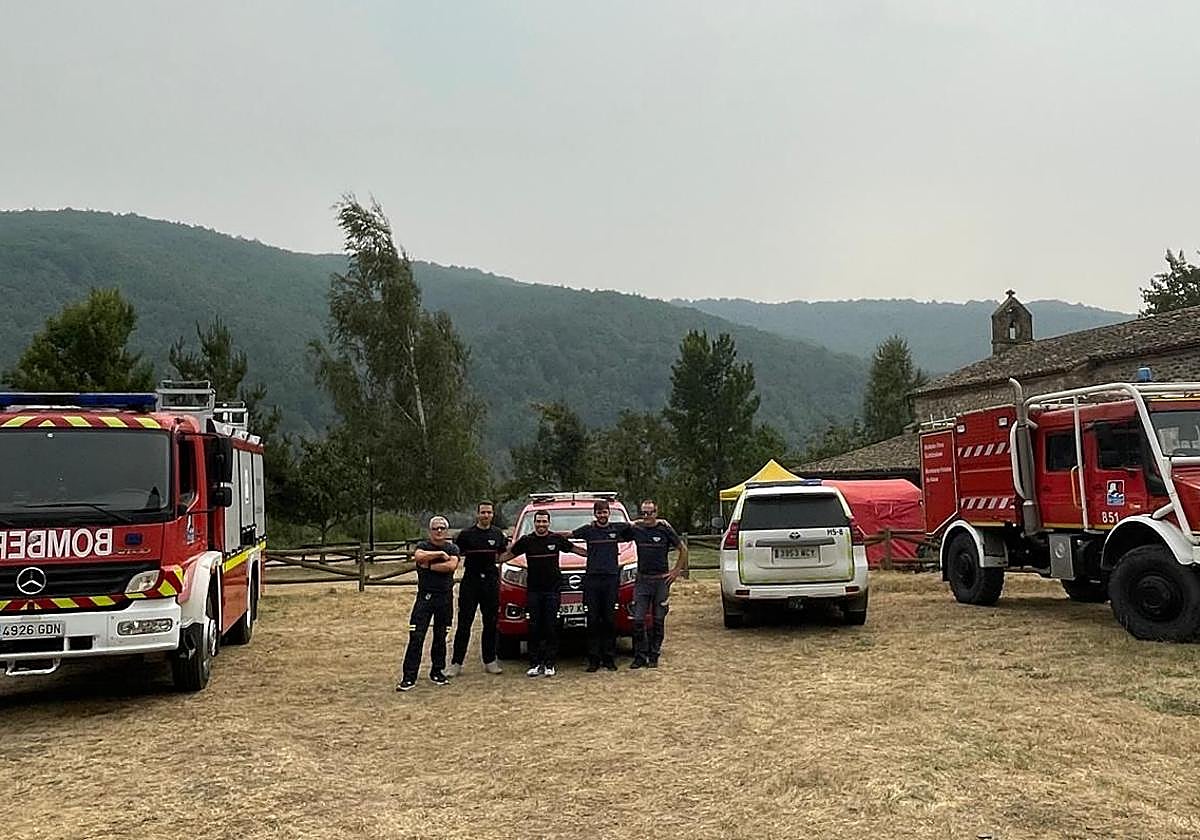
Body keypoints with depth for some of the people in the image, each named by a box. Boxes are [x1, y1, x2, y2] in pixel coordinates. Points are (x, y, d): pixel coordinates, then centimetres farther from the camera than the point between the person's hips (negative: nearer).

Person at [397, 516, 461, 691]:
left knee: (440, 637, 8)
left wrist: (428, 566, -12)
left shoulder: (452, 548, 8)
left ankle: (437, 672, 22)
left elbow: (451, 565, -13)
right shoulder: (423, 545, 5)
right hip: (425, 596, -2)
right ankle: (409, 677, -6)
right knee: (416, 637, -7)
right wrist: (440, 554, -15)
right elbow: (418, 556, -19)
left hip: (445, 597, 2)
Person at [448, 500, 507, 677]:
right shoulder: (466, 534, -1)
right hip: (470, 581, -3)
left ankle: (490, 661, 17)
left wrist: (499, 581, 14)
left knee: (490, 623, 8)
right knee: (464, 623, -2)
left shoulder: (498, 534, 8)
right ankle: (456, 663, 1)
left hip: (491, 582, 3)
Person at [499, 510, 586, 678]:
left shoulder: (557, 539, 3)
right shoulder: (526, 540, 5)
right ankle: (534, 664, 6)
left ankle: (549, 664, 5)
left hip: (552, 590, -1)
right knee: (534, 628, 1)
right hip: (533, 590, 1)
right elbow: (509, 554, 13)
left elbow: (575, 549, 15)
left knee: (551, 627, -1)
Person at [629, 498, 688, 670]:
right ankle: (640, 656, 6)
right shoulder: (635, 528, 2)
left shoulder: (664, 528, -3)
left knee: (658, 620, 4)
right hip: (642, 580, 1)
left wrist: (676, 571, 1)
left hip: (662, 580, -1)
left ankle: (654, 656, 13)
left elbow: (683, 549, 5)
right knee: (638, 620, -4)